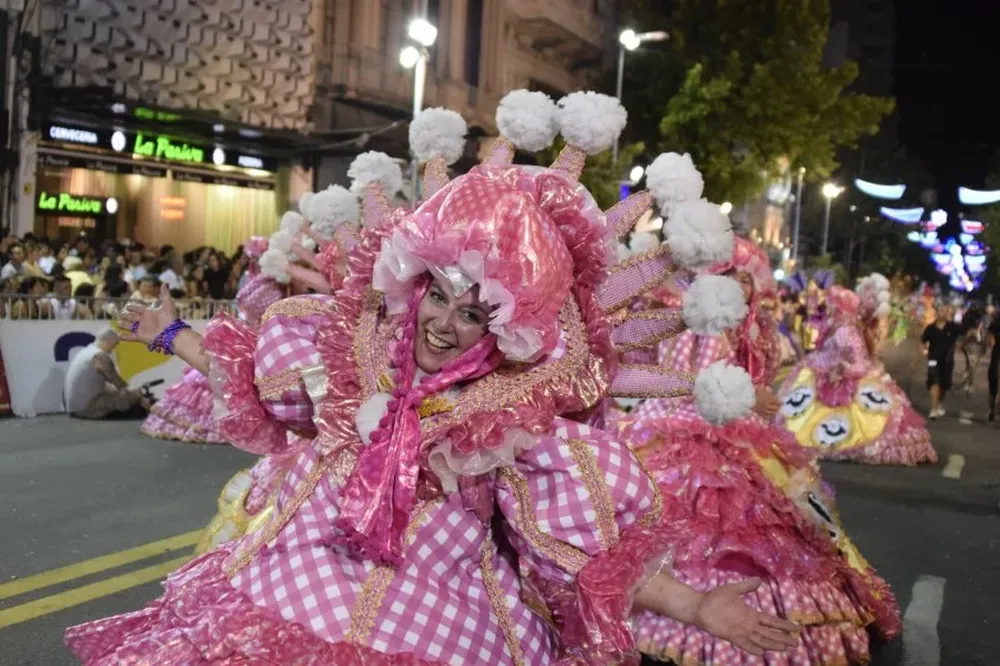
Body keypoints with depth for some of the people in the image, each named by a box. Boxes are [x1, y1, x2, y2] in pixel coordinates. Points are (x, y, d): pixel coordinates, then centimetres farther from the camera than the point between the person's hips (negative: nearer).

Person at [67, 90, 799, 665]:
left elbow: (595, 558, -11)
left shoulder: (518, 429, -14)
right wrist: (173, 336, 23)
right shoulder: (350, 351, -4)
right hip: (298, 596, 4)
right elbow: (260, 374, 15)